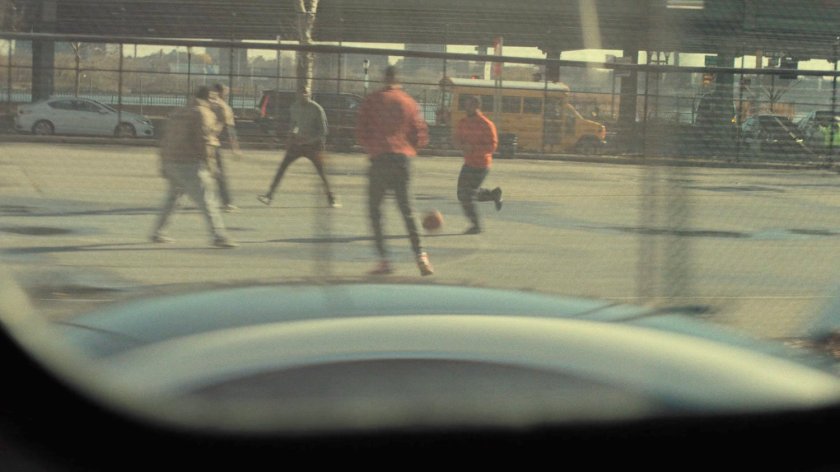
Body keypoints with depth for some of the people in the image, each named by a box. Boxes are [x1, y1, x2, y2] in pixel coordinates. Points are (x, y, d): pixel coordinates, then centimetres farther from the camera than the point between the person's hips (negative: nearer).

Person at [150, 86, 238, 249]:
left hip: (171, 164, 8)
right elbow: (204, 139, -16)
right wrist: (207, 162, -10)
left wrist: (163, 166, 23)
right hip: (191, 166, -8)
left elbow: (164, 142, 20)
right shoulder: (204, 114, -4)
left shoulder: (177, 114, 21)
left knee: (171, 199, 23)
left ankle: (158, 232, 28)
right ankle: (219, 236, -18)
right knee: (207, 200, -11)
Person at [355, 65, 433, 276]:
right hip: (403, 158, 2)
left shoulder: (372, 101, 2)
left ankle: (384, 260, -5)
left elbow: (361, 134, -1)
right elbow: (421, 136, 5)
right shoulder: (409, 102, 8)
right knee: (406, 210, 11)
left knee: (375, 210, 6)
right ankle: (420, 255, -5)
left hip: (380, 158, -2)